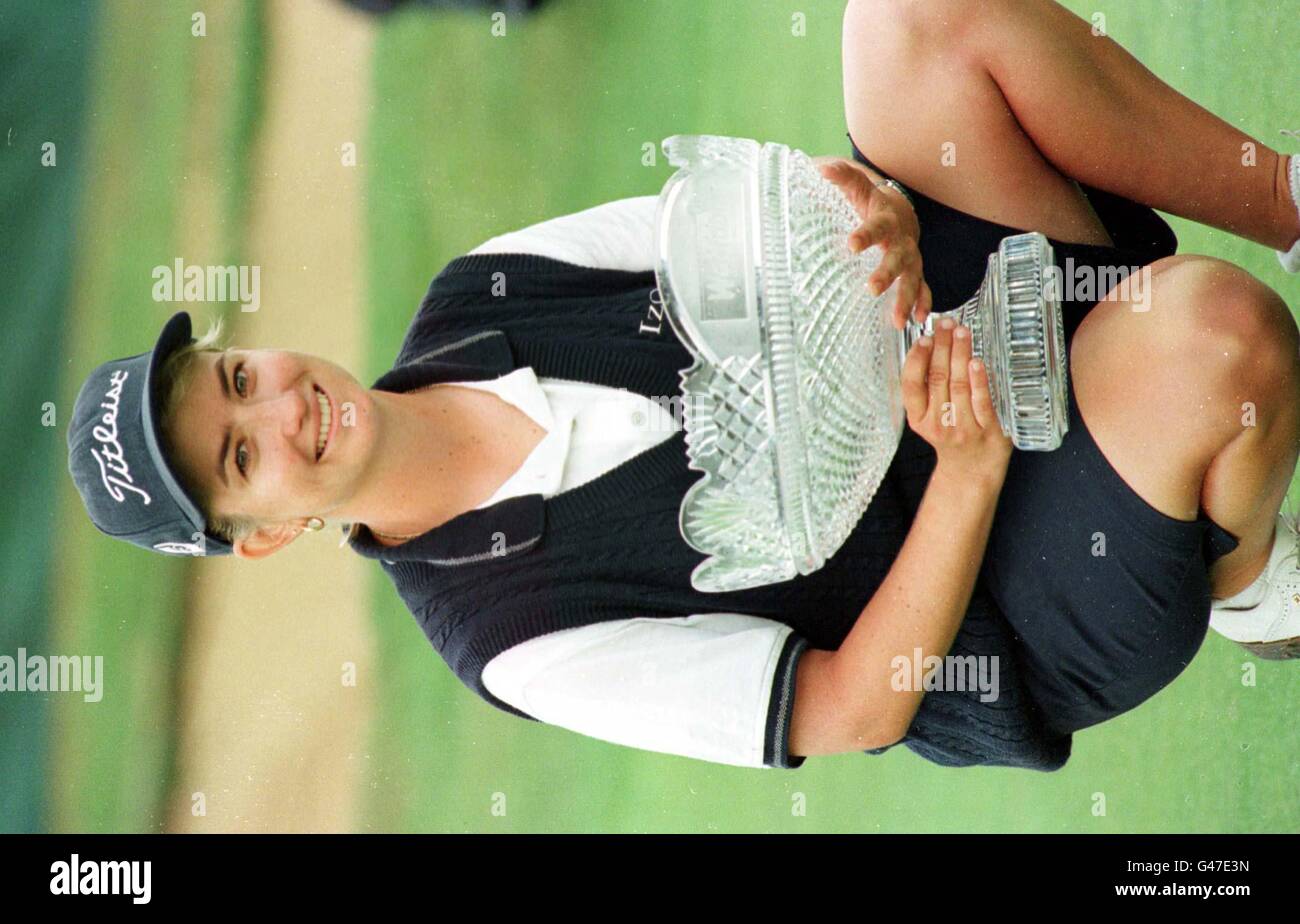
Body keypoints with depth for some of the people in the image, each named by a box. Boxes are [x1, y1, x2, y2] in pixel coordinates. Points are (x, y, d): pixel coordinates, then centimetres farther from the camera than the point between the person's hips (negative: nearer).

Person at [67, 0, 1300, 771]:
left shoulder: (477, 296, 1)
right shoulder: (516, 641, -17)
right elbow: (852, 709, -17)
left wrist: (873, 207, -21)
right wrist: (969, 469, -28)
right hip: (1034, 629, -6)